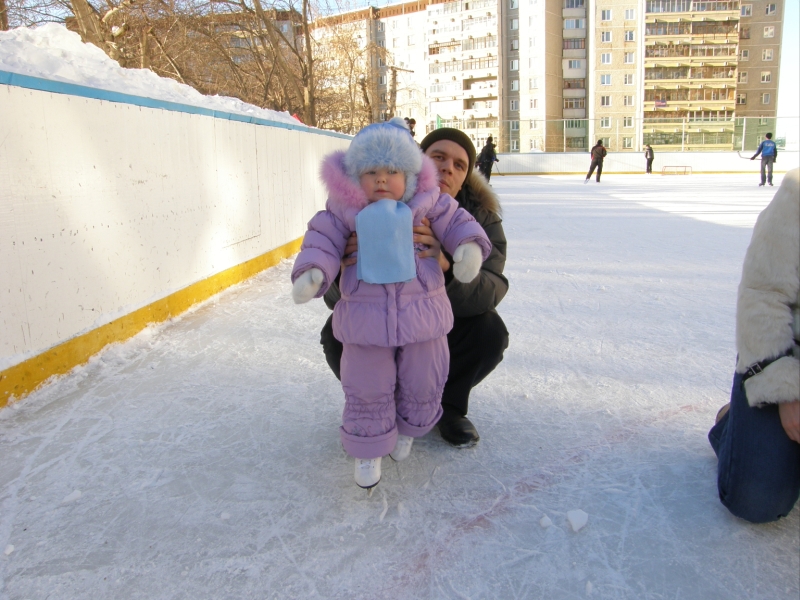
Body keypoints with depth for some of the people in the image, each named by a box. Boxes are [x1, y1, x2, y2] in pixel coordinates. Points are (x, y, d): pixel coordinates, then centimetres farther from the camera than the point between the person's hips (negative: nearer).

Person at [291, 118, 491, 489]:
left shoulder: (427, 203, -2)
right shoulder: (344, 210, -5)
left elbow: (455, 221, 5)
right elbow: (323, 239, -5)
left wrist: (469, 247, -13)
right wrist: (311, 272, -22)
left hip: (421, 313, 2)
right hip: (366, 316, -1)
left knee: (422, 382, 16)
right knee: (366, 388, 6)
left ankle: (407, 429, 44)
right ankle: (368, 449, 26)